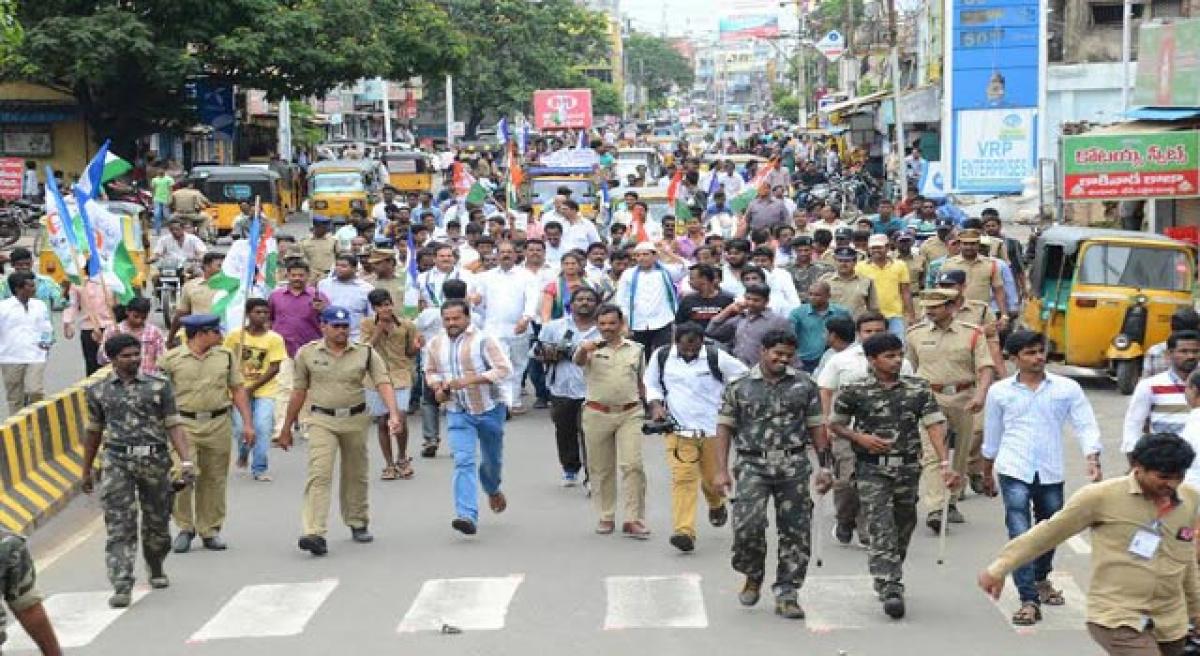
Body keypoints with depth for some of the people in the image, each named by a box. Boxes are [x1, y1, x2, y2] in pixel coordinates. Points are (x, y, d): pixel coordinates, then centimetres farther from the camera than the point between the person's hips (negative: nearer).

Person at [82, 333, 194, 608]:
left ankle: (156, 570, 37)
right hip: (116, 462, 0)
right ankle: (122, 588, -10)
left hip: (155, 461, 0)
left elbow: (174, 426, -1)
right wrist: (86, 471, 21)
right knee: (119, 527, -8)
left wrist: (186, 461, -13)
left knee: (157, 522, 12)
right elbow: (93, 431, 17)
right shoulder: (98, 391, 6)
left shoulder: (159, 386, 2)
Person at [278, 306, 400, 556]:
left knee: (356, 476, 14)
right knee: (319, 474, -16)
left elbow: (383, 383, -7)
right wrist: (286, 428, 11)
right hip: (322, 420, -2)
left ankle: (358, 523, 34)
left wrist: (393, 414, -22)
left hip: (356, 420, 2)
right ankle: (314, 534, -24)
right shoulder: (307, 353, 2)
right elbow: (298, 392, 8)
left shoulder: (365, 353, 2)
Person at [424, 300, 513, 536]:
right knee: (463, 461, -14)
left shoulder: (483, 340, -13)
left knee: (492, 460, 16)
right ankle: (467, 517, -22)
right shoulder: (435, 345, 3)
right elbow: (430, 371, 20)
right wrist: (437, 386, -4)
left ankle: (493, 490, 50)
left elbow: (504, 369, -20)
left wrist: (469, 380, -27)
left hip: (489, 410, -2)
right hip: (457, 413, 2)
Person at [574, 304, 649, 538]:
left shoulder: (635, 349, 10)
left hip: (630, 415, 1)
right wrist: (584, 350, -43)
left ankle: (633, 520, -8)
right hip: (597, 414, 0)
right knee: (600, 469, 7)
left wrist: (643, 405, 21)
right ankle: (606, 517, 19)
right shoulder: (591, 348, 2)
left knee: (632, 465, -10)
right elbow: (578, 361, -22)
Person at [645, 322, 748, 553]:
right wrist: (656, 405, 0)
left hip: (712, 428, 0)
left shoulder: (716, 357, -6)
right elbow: (651, 383, 16)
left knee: (712, 478, 12)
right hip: (678, 430, 0)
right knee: (682, 478, -13)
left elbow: (742, 375, 7)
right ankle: (684, 532, -17)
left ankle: (717, 505, 48)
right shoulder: (661, 356, 0)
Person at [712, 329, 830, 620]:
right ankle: (753, 577, 12)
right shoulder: (739, 386, 4)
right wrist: (721, 470, -3)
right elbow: (724, 428, 4)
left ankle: (786, 594, 11)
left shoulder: (804, 385, 9)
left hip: (794, 466, 2)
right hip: (752, 465, -2)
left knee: (796, 532, 1)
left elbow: (816, 427, 11)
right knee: (748, 524, -15)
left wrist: (825, 466, 6)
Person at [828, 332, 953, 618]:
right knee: (881, 528, -13)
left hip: (908, 468, 3)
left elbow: (934, 424, -3)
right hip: (872, 468, -3)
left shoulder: (919, 388, 3)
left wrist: (945, 463, -13)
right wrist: (861, 438, -11)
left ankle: (889, 578, 34)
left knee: (904, 525, 13)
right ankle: (890, 588, -18)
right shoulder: (854, 390, -2)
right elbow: (835, 425, 7)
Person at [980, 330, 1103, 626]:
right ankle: (1029, 601, -12)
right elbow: (991, 436, 14)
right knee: (1020, 535, -12)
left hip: (1051, 473, 2)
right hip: (1014, 472, -2)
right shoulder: (999, 392, 3)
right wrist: (987, 474, 20)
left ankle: (1041, 579, 43)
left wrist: (1093, 460, -17)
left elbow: (1086, 426, -1)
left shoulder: (1067, 388, 2)